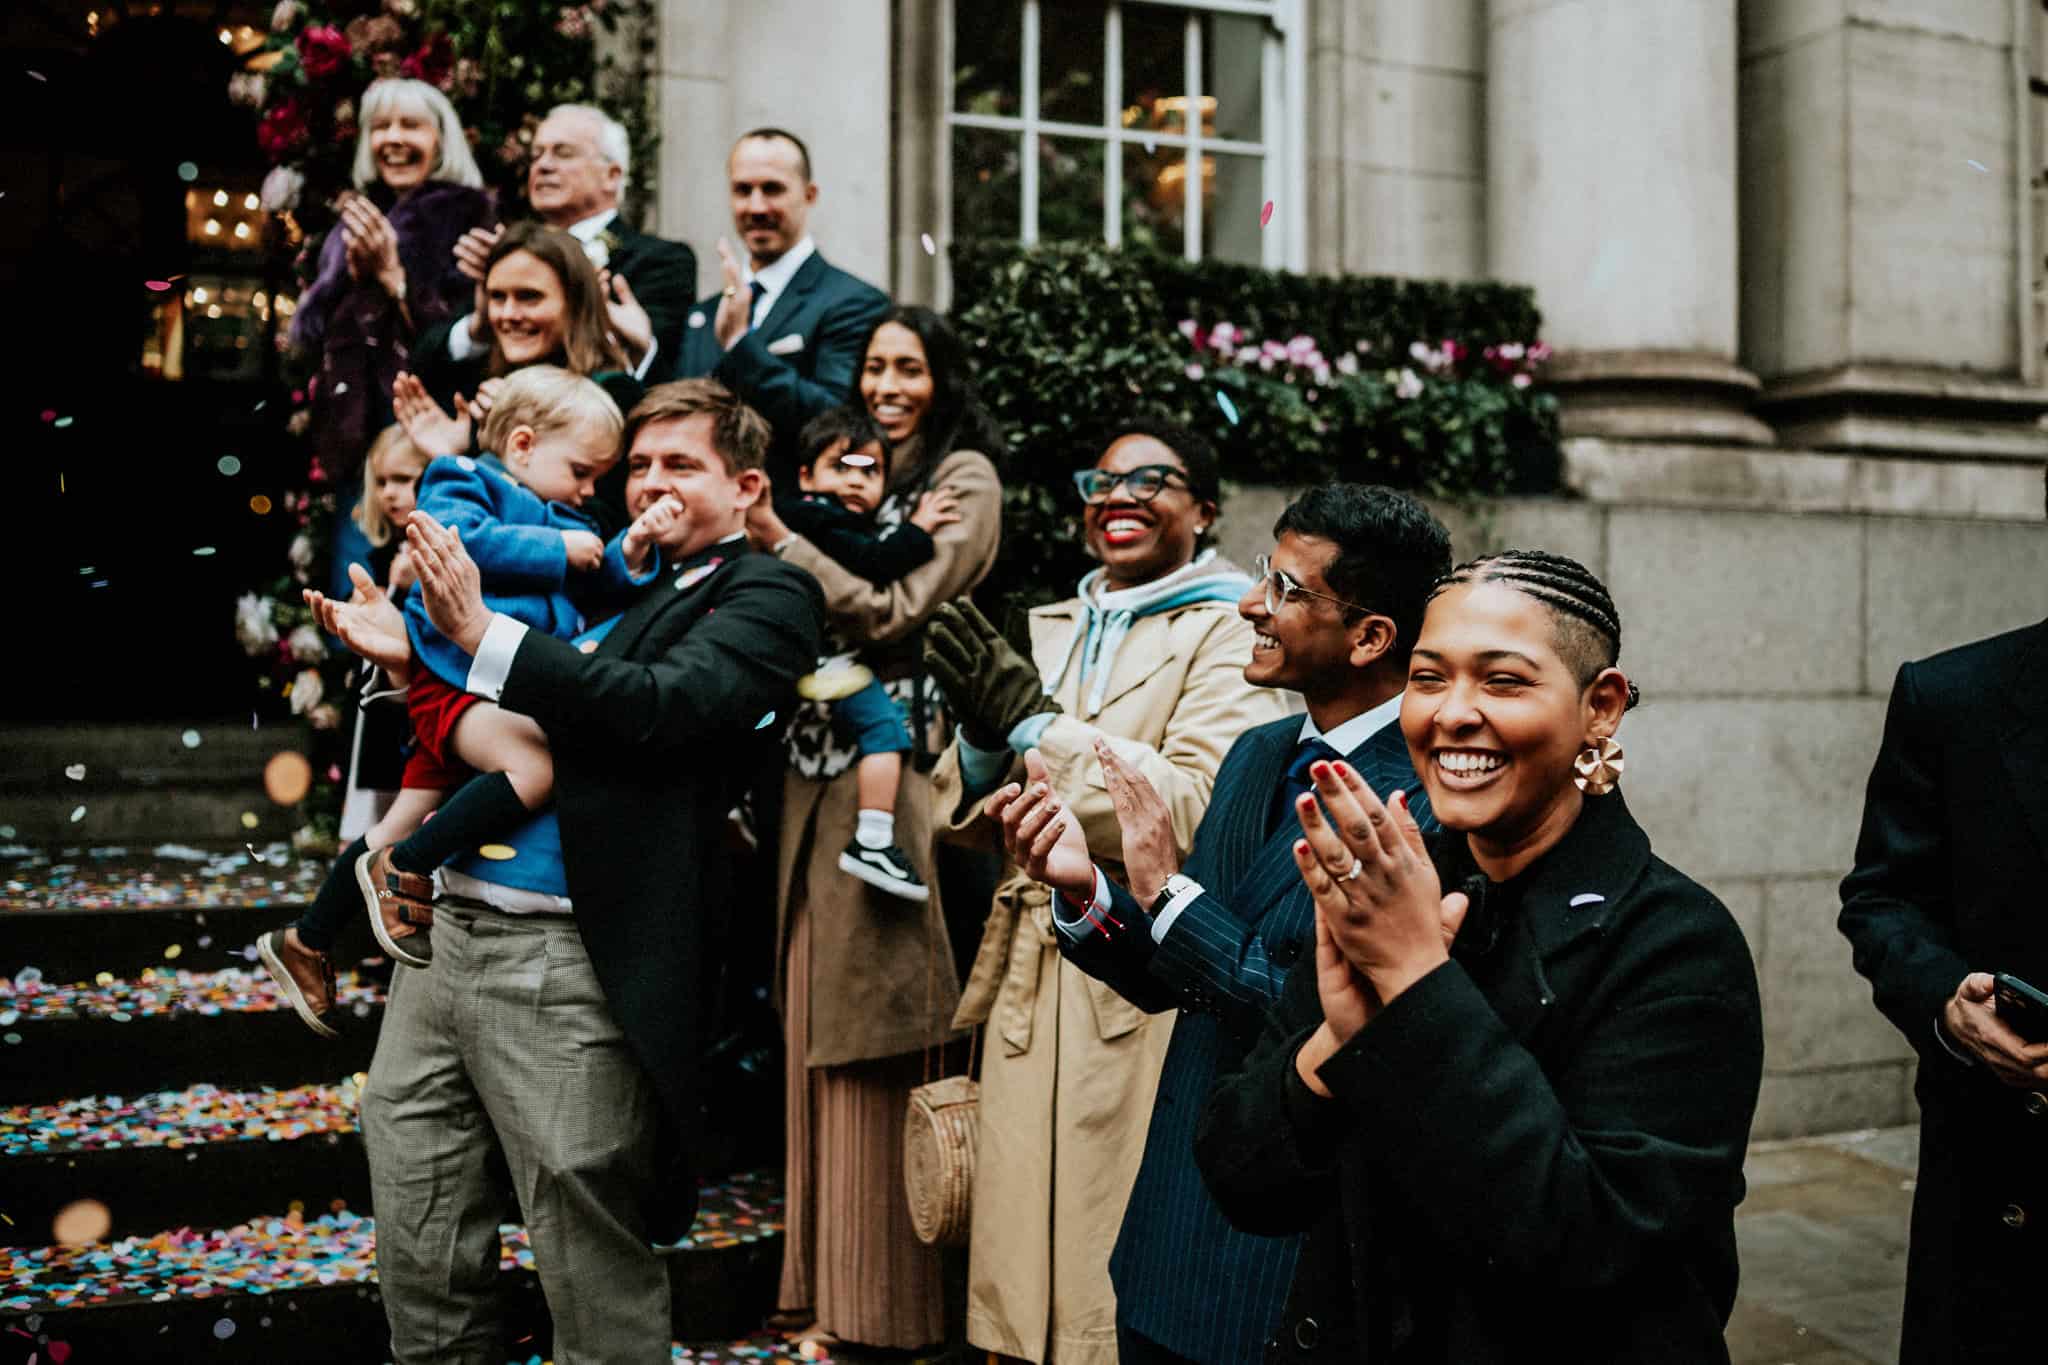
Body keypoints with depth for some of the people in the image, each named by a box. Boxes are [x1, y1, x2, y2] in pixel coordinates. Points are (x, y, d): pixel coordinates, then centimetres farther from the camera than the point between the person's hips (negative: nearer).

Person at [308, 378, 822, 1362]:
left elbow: (662, 706, -18)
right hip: (452, 928, 7)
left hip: (571, 965, -7)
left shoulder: (767, 593, -1)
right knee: (419, 1268, 17)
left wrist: (480, 631, -16)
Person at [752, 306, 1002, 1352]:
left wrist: (777, 540, -19)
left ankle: (884, 1299, 10)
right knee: (818, 1031, 10)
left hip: (895, 761, -7)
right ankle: (824, 1277, 22)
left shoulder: (964, 478, -3)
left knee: (872, 1041, -3)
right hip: (819, 759, 7)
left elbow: (893, 613, -14)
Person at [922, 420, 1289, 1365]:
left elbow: (1195, 812, -19)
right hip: (1030, 978, 6)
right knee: (1024, 1267, 11)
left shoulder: (1231, 637, -4)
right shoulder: (1048, 631, 15)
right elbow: (967, 818, 12)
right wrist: (983, 734, -9)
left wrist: (1034, 720, -19)